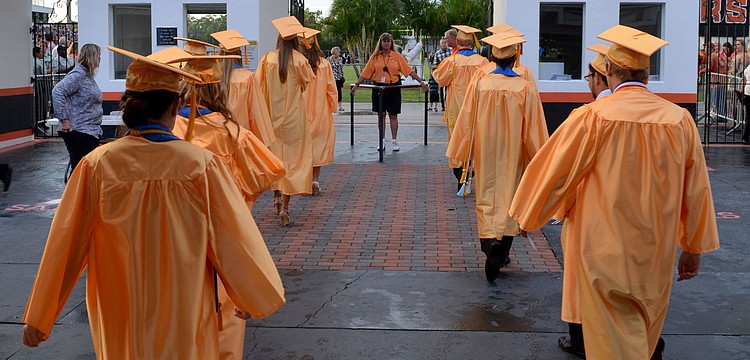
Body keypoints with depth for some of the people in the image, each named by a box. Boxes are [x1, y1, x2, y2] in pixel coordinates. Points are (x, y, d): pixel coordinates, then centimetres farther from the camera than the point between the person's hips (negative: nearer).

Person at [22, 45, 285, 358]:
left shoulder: (98, 165, -14)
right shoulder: (201, 164, -17)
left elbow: (65, 244, -6)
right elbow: (231, 238, -8)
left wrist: (38, 317, 5)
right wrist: (251, 297, 9)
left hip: (119, 320, 2)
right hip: (184, 319, -1)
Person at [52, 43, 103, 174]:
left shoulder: (88, 76, 17)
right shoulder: (78, 75, -12)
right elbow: (57, 92, -23)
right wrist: (64, 119, -23)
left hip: (92, 132, 10)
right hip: (79, 132, -10)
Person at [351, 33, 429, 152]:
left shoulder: (397, 56, 0)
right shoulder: (375, 57, 3)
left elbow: (409, 70, -2)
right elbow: (366, 72, 4)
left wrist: (421, 81, -6)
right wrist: (356, 85, 0)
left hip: (393, 87, -1)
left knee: (393, 115, 2)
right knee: (381, 114, 7)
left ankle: (394, 141, 10)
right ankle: (381, 141, 15)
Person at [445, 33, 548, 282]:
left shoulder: (479, 83, -9)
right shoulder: (525, 88, -10)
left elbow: (466, 122, -4)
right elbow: (533, 130, -7)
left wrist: (464, 155, 7)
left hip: (485, 152, 0)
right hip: (513, 155, 0)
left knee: (486, 197, 12)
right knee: (508, 196, 10)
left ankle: (490, 241, -6)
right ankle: (501, 252, 8)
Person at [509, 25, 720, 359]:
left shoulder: (592, 117, -16)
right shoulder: (679, 119, -6)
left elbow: (553, 172, -7)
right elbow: (695, 190, 1)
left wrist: (527, 215, 9)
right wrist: (694, 247, 13)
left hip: (605, 251, -4)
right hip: (657, 254, 4)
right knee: (645, 330, 25)